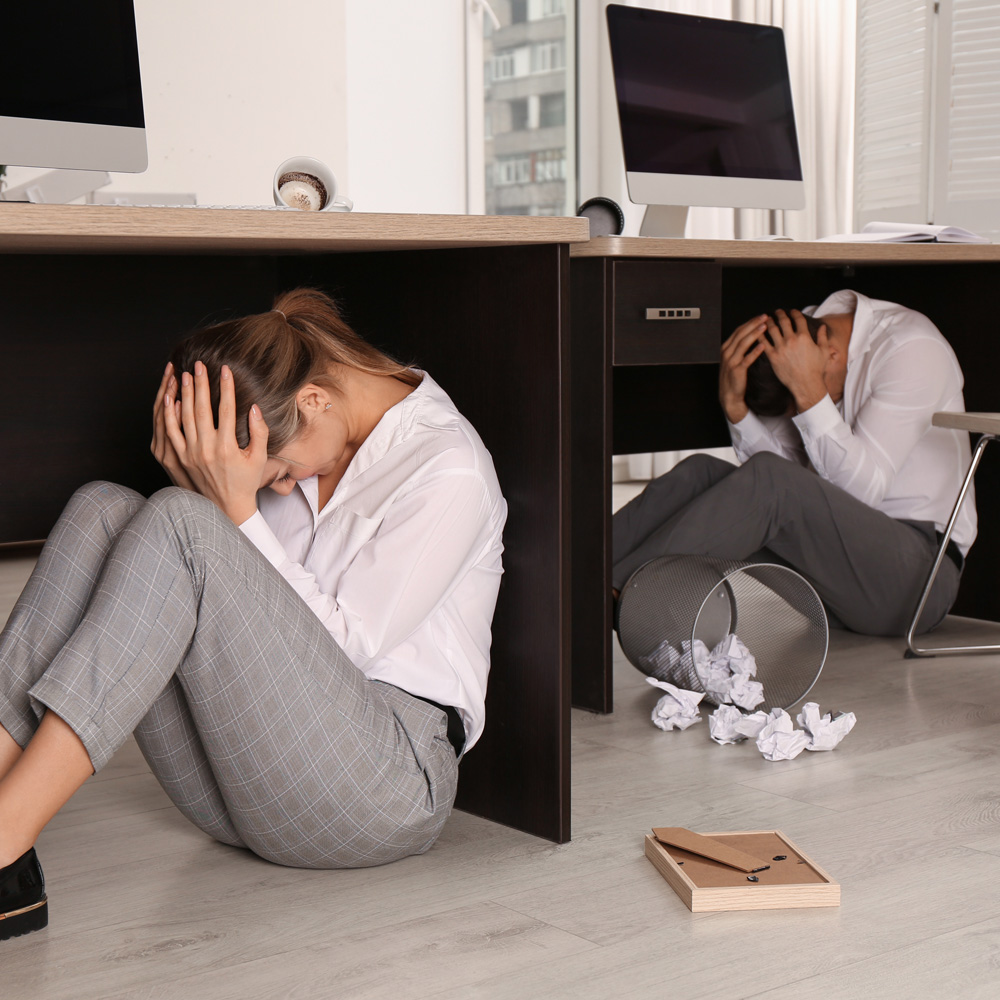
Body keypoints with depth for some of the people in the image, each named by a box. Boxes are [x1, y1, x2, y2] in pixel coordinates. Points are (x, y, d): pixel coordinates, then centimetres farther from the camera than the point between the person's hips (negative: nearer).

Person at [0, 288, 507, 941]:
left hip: (386, 783, -7)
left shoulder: (450, 471, -8)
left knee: (178, 526, -25)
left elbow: (345, 641, -12)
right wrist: (195, 484, -4)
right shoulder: (313, 442, 13)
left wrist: (236, 506, -17)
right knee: (104, 508, -9)